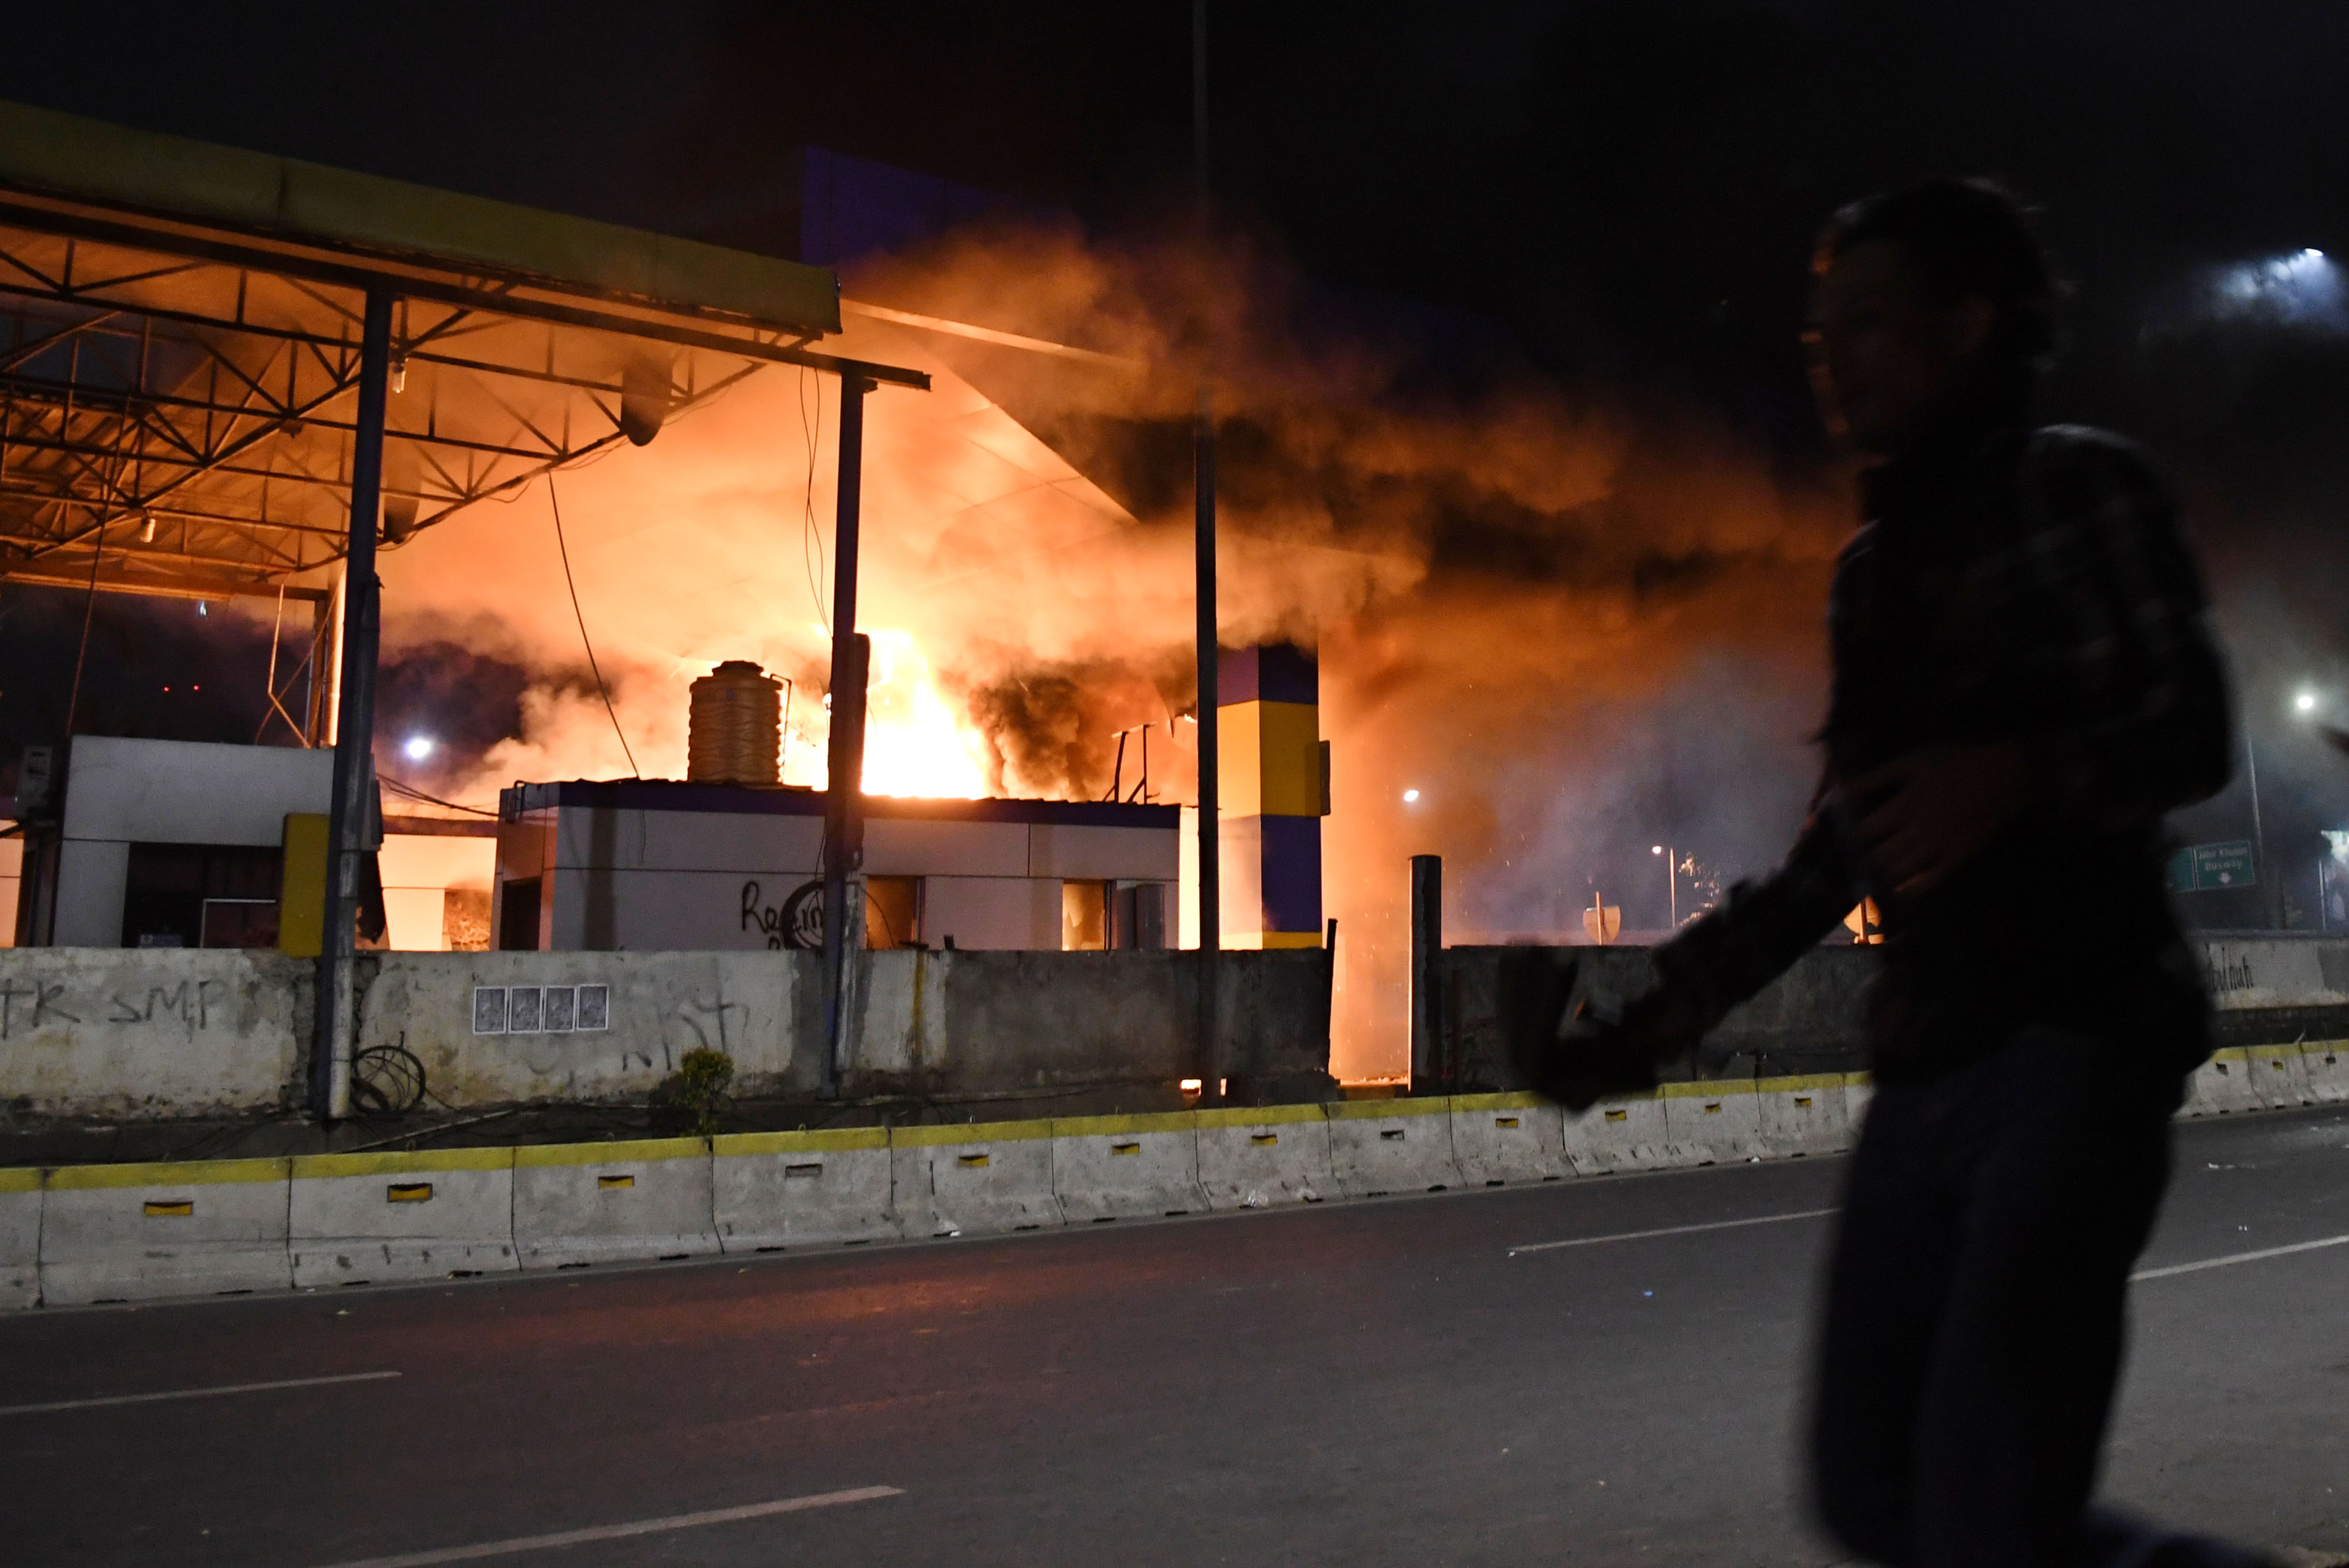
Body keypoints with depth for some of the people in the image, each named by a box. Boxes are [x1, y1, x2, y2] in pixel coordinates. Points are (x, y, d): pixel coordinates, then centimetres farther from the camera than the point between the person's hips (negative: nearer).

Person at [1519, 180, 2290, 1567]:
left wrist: (2017, 775, -30)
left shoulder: (2077, 487, 2)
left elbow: (2192, 734, -9)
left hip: (2077, 1035, -7)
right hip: (1928, 1071, 7)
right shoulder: (1876, 569, 19)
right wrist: (1654, 1024, 15)